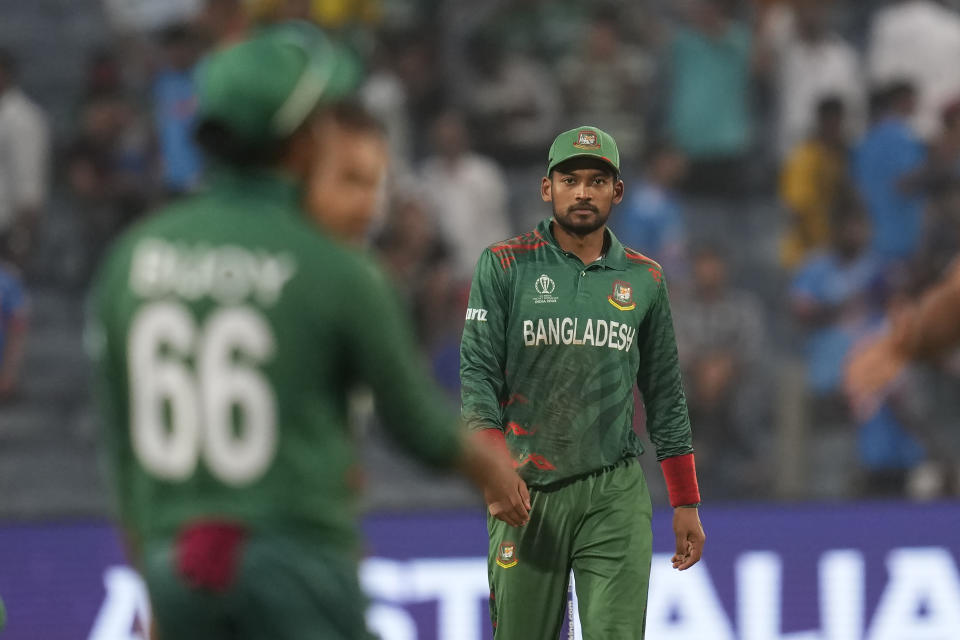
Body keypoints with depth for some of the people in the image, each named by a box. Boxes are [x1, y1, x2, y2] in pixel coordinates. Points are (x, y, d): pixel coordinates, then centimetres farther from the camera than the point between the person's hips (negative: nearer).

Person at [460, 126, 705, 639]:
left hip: (616, 495, 1)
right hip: (527, 492, -1)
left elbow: (665, 397, 16)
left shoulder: (644, 280, 11)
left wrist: (686, 504, 12)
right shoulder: (504, 266, 3)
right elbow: (478, 372, -3)